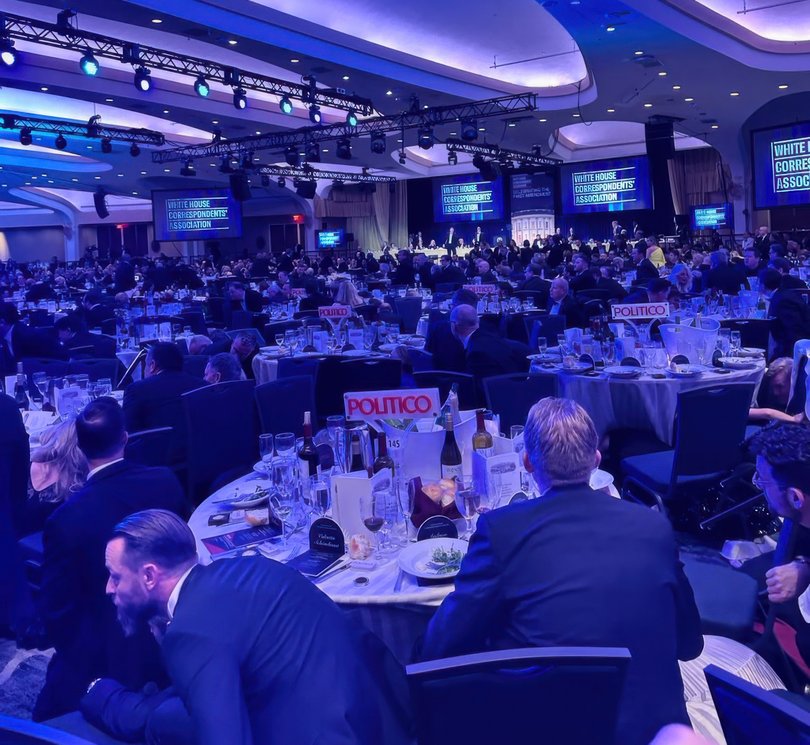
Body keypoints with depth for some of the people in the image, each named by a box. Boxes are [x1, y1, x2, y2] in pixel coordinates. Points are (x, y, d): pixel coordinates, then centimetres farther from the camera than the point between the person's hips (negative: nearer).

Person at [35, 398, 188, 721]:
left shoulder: (67, 518, -26)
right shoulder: (166, 481, -13)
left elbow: (55, 608, -15)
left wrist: (80, 656, 2)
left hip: (112, 658, -5)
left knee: (49, 719, 21)